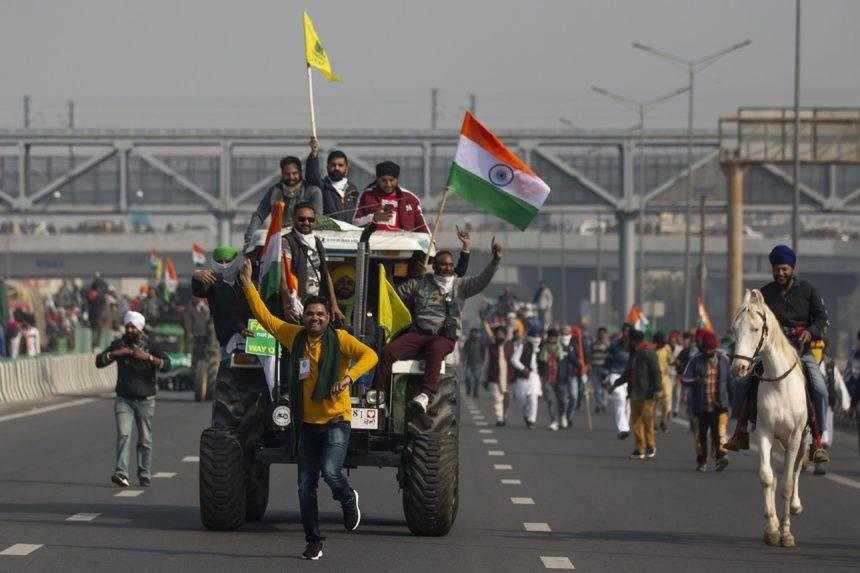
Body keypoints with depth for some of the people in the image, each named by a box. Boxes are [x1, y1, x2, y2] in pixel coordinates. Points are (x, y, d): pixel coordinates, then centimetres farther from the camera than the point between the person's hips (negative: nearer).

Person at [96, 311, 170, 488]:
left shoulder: (150, 345, -1)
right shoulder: (119, 344, 4)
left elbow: (166, 365, -13)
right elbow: (99, 361, -1)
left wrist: (147, 357, -26)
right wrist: (115, 354, -17)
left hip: (145, 400, -1)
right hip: (124, 398, 1)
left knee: (145, 439, 2)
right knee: (123, 435, -14)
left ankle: (145, 476, 12)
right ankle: (122, 473, -23)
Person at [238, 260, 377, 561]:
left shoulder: (340, 339, -6)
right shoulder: (295, 336, 5)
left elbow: (369, 355, -18)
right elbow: (265, 317, 11)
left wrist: (348, 376, -32)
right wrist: (248, 286, 4)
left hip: (336, 420, -5)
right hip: (307, 423, 5)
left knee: (330, 471, -24)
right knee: (306, 487, 5)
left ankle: (348, 500, 10)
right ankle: (314, 542, 16)